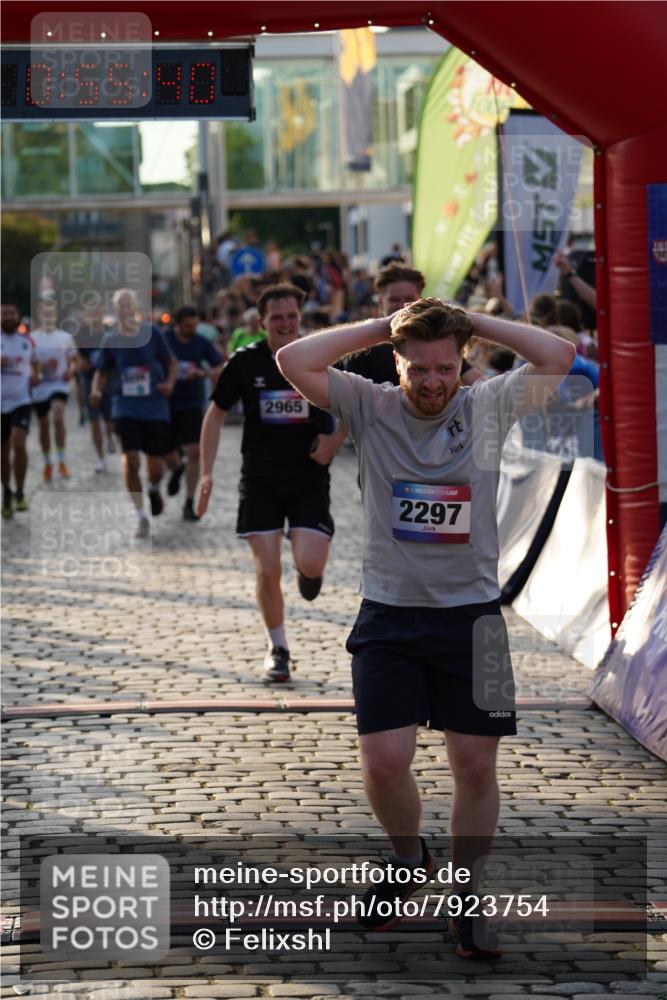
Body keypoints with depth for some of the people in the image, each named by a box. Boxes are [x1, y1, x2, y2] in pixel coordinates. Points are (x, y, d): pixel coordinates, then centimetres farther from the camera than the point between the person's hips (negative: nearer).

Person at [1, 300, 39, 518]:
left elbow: (34, 362, 22)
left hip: (20, 401, 0)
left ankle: (20, 493, -7)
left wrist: (35, 375, 1)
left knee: (19, 444, -19)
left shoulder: (27, 341, 6)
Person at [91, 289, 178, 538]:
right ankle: (142, 517, -1)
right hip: (126, 408, 0)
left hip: (156, 408, 0)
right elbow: (102, 371, 12)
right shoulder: (110, 340, 1)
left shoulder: (152, 333, -3)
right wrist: (96, 390, -8)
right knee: (131, 461, -14)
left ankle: (154, 490, 41)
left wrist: (170, 383, -13)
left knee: (155, 467, 3)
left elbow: (172, 362, 6)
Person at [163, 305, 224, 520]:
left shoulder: (202, 343, 1)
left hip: (193, 406, 0)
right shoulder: (163, 340, -4)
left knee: (194, 452, -12)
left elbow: (222, 369, 0)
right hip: (167, 405, 0)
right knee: (168, 456, 6)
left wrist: (202, 373, -17)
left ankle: (189, 503, -5)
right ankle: (177, 470, 45)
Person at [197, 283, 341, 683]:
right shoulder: (245, 362, -1)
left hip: (309, 476, -1)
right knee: (267, 570, -2)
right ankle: (278, 648, 16)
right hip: (260, 479, 1)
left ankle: (309, 572, 24)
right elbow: (216, 414, 9)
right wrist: (207, 472, 2)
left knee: (310, 564, -14)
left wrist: (332, 439, -8)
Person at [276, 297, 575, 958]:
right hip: (389, 616, -1)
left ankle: (464, 898, 20)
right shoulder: (370, 408, -2)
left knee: (476, 767, 3)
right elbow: (294, 362, -13)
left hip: (472, 616, 1)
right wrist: (381, 327, -8)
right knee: (384, 764, -7)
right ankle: (409, 859, 24)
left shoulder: (489, 407, 0)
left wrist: (476, 323, -6)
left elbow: (559, 358, -10)